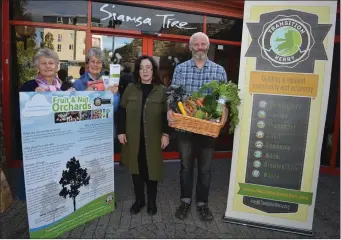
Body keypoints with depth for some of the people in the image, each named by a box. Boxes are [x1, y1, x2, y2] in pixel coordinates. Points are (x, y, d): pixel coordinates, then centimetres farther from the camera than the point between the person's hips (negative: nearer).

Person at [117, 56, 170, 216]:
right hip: (133, 138, 2)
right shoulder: (130, 88, 4)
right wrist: (121, 131, -2)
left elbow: (167, 114, -2)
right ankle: (139, 199, 28)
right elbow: (122, 111, 4)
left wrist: (166, 134, -8)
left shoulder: (162, 90, -1)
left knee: (151, 169, 8)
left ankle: (152, 201, 26)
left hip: (153, 138, -2)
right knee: (136, 169, 11)